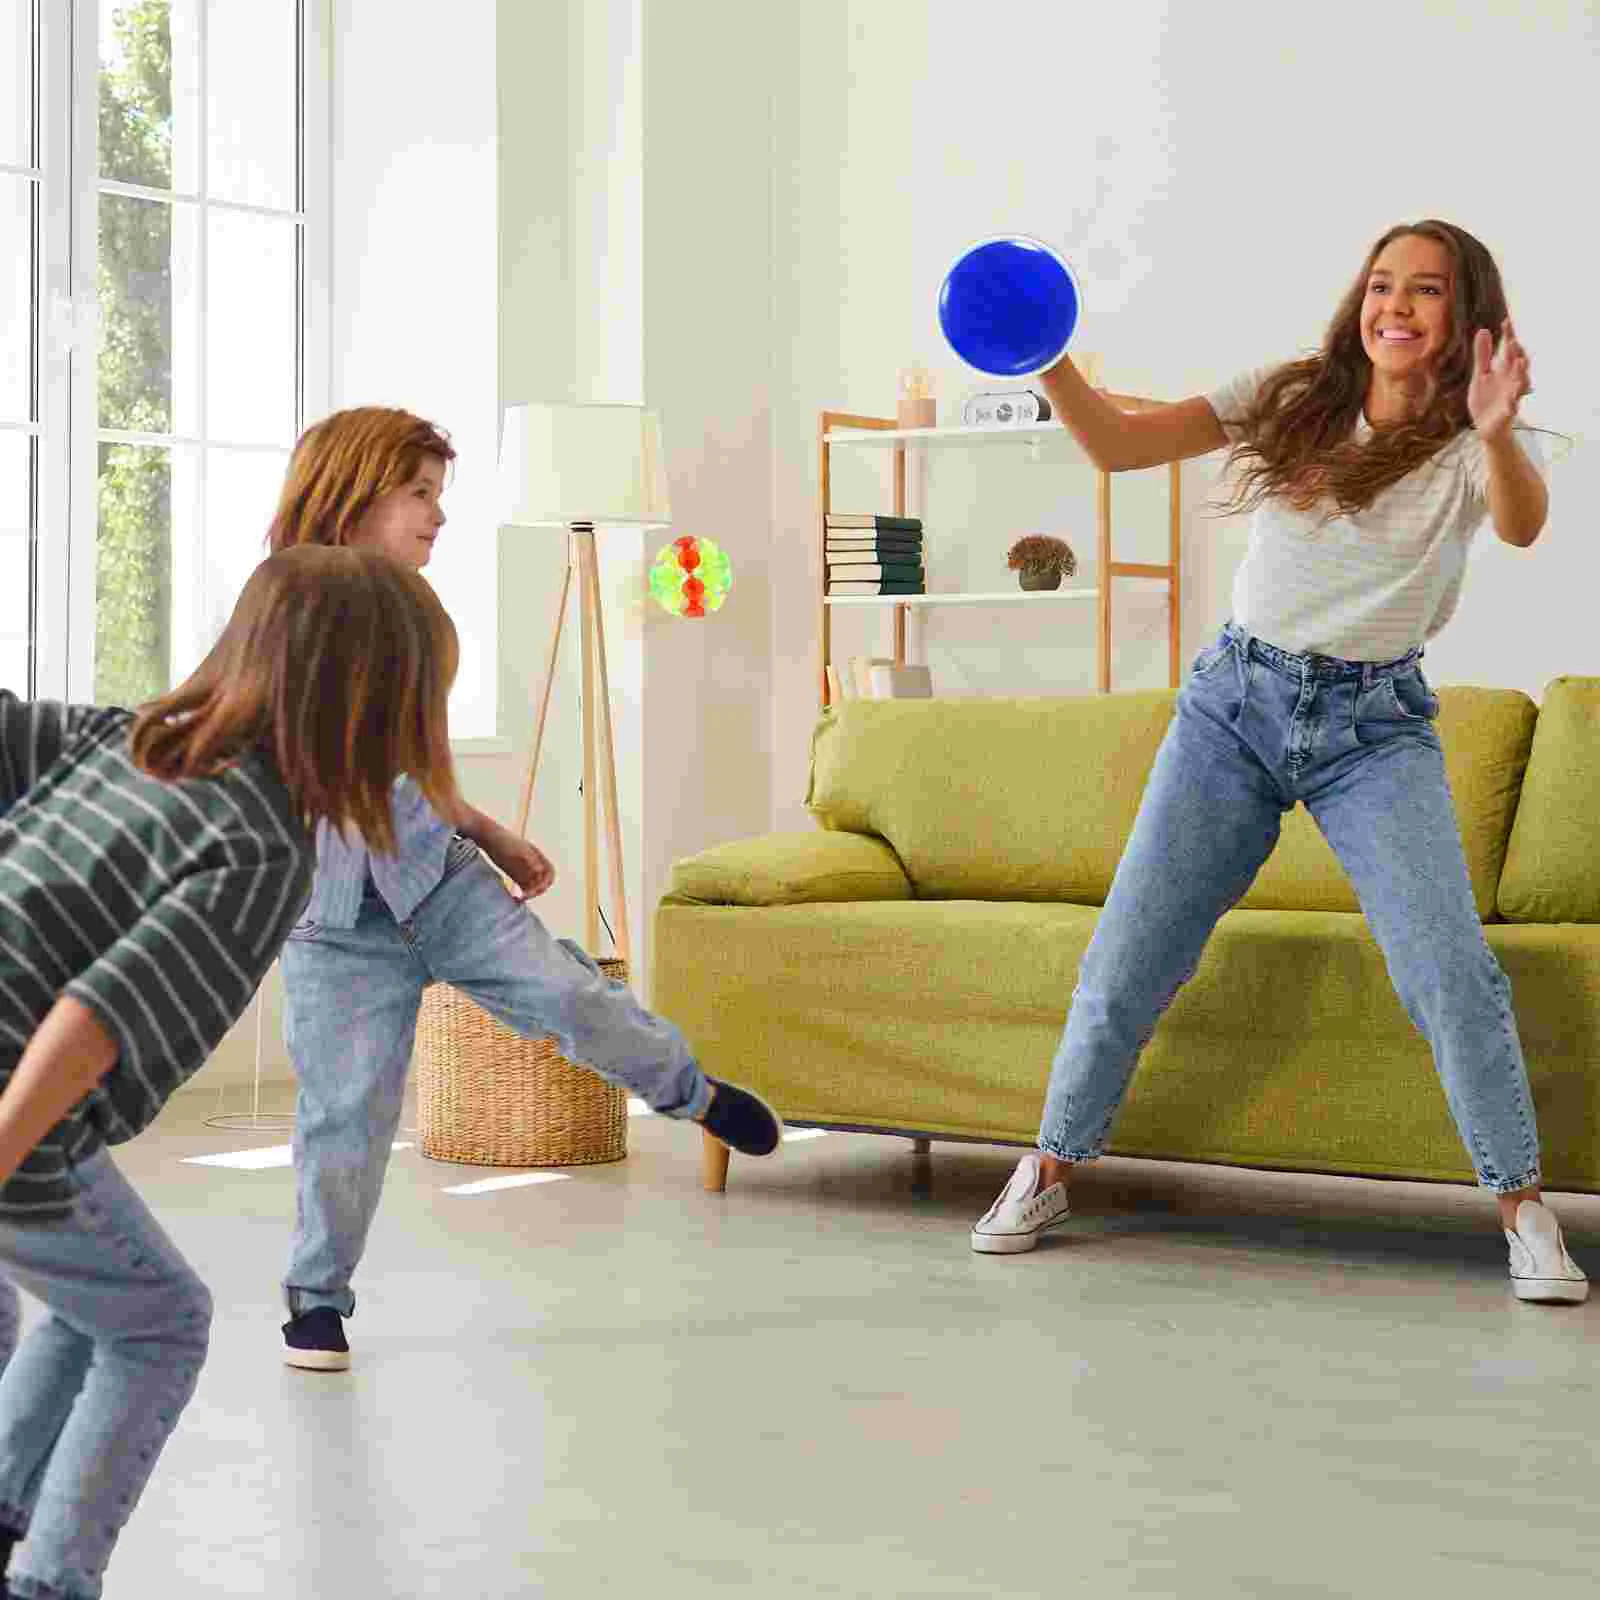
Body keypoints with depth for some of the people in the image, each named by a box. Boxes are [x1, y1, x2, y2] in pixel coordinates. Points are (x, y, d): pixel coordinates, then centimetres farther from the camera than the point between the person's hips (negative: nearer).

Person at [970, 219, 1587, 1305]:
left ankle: (1523, 1207, -1)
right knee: (1129, 957, 3)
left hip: (1375, 727, -2)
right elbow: (1118, 444, -3)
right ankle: (1053, 1167, 20)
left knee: (1451, 969, -15)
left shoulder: (1473, 449, -4)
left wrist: (1498, 434, -50)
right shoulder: (1290, 400, 3)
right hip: (1235, 703, 2)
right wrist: (1050, 365, -22)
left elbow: (1522, 525, -28)